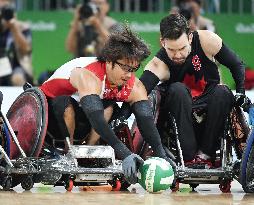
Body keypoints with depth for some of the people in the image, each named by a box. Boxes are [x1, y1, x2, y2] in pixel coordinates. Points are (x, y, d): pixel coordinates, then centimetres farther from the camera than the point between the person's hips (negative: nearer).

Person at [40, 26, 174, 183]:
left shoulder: (135, 87, -16)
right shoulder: (89, 77, -36)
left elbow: (147, 122, -24)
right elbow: (96, 119, -48)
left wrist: (162, 157, -41)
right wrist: (124, 154, -56)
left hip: (78, 122, 6)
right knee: (65, 102, -36)